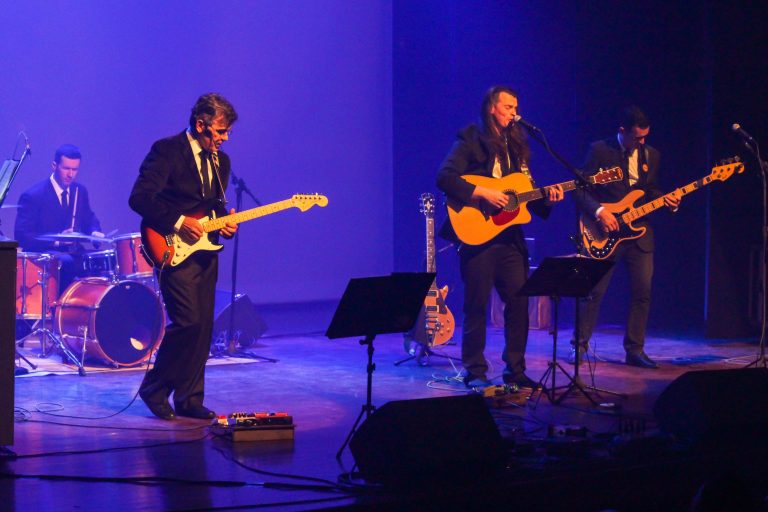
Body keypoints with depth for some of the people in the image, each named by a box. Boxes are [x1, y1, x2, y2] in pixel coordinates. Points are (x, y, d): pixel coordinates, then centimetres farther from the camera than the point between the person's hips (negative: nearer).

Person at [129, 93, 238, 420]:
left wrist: (224, 223, 2)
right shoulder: (166, 151, -9)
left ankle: (189, 399, 14)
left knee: (203, 327, 5)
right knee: (189, 322, -15)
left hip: (205, 252, 8)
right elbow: (139, 198, -16)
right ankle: (154, 388, 2)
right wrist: (178, 222, -20)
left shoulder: (220, 161, 14)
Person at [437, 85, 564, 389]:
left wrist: (547, 197, -2)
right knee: (477, 304, -1)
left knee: (519, 301, 3)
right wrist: (482, 193, -21)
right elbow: (444, 178, -16)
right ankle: (475, 371, 7)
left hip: (510, 237, 6)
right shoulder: (470, 141, -4)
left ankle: (515, 369, 13)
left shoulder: (516, 144, 16)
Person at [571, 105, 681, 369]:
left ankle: (635, 349, 9)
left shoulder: (651, 154, 9)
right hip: (607, 232, -4)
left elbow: (652, 192, 17)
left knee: (642, 292, 1)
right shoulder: (599, 150, -6)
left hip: (639, 231, 4)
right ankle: (579, 345, 9)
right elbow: (579, 188, -7)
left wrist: (668, 200, -4)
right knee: (594, 291, -2)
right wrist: (599, 212, -19)